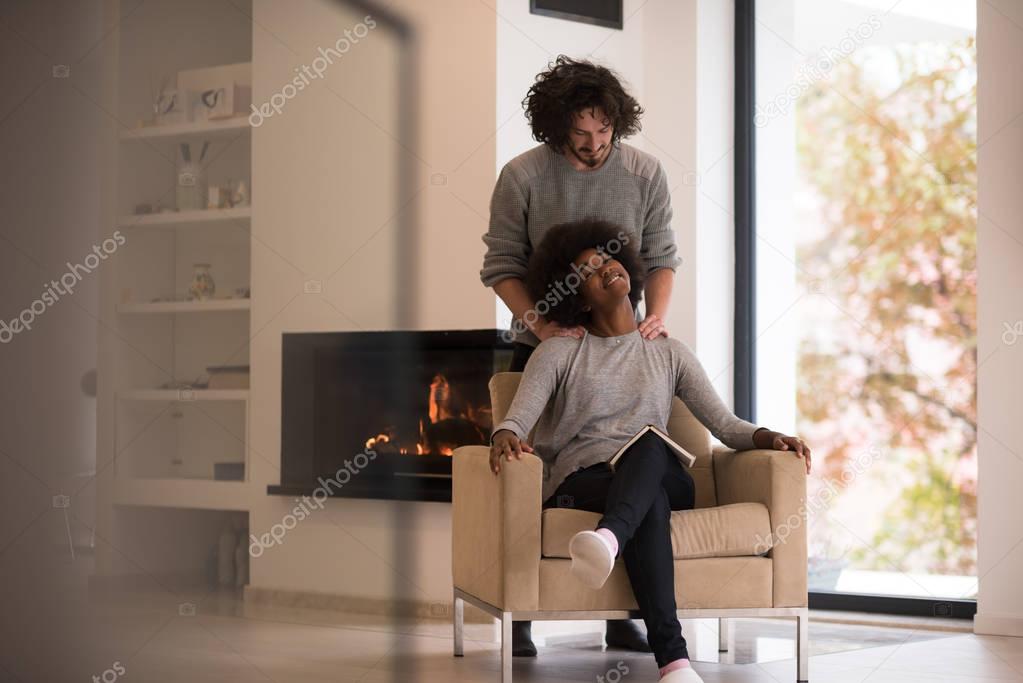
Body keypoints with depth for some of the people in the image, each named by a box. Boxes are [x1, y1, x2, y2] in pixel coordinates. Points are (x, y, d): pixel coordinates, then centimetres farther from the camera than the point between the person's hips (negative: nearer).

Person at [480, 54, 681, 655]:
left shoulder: (644, 173, -3)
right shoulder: (522, 176, -9)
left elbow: (661, 256, 1)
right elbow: (501, 265, -8)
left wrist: (657, 313, -17)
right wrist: (541, 324, -22)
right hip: (540, 344, -2)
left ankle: (622, 616, 8)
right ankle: (520, 615, 5)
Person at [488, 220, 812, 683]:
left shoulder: (669, 353, 20)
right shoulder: (558, 353, 11)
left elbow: (724, 423, 11)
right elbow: (518, 417, -5)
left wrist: (769, 437, -10)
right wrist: (505, 438, -30)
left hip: (664, 479, 2)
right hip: (581, 485, -2)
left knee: (650, 441, -37)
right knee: (650, 500, -39)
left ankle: (609, 539, -71)